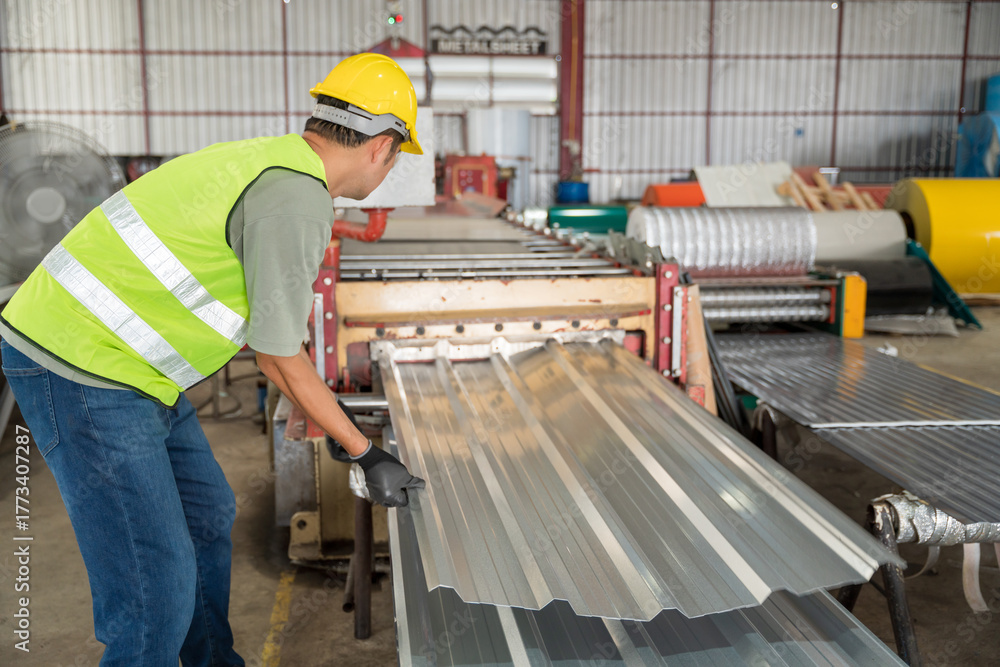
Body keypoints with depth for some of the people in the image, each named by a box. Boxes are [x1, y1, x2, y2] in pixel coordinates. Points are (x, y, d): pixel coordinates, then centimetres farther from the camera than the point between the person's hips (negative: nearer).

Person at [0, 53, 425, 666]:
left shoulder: (272, 160, 11)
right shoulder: (299, 197, -21)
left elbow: (265, 323, 19)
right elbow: (282, 357, -14)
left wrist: (331, 414, 26)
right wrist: (366, 454, -3)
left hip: (131, 371, 11)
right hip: (82, 375, -11)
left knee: (210, 518, 22)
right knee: (156, 591, -7)